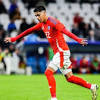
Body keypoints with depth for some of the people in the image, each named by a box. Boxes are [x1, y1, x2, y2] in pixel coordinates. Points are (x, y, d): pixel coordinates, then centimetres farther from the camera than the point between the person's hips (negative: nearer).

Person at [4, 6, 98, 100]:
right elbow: (29, 30, 24)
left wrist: (78, 39, -41)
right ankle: (92, 87, 13)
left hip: (62, 52, -9)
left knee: (48, 72, -13)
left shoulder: (52, 21, -14)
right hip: (58, 53, 9)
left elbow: (64, 31, -28)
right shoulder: (42, 24, 13)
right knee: (69, 77, 9)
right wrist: (14, 38, 27)